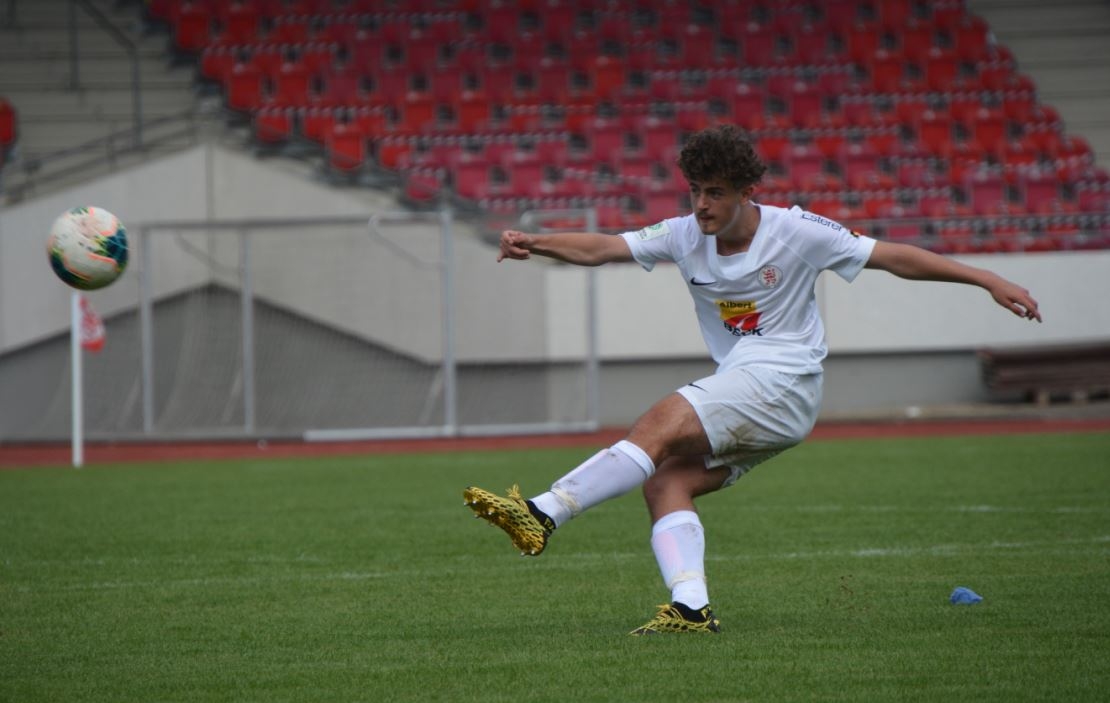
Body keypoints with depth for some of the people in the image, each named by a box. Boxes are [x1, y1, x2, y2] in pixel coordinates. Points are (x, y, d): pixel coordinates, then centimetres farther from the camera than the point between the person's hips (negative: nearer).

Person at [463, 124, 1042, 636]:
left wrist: (989, 281, -5)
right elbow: (601, 248, -3)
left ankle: (544, 514, -35)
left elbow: (895, 257, -2)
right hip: (739, 391, 7)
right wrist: (534, 244, -22)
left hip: (785, 383, -7)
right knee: (665, 482, -15)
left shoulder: (796, 232, -6)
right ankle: (690, 606, -24)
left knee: (662, 424, -25)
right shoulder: (684, 236, 6)